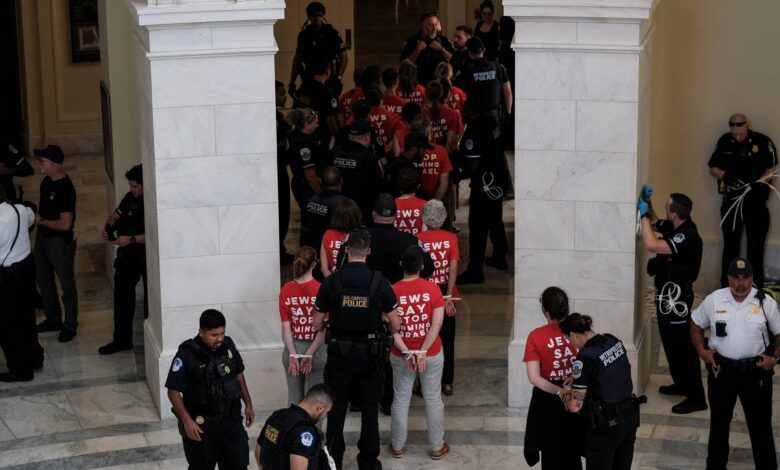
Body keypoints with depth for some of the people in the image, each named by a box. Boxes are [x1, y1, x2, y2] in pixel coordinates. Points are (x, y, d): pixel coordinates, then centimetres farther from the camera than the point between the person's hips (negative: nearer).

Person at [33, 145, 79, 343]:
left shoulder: (65, 189, -26)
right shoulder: (47, 181, 2)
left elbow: (65, 224, -27)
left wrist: (41, 221, -18)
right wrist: (35, 215, 3)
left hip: (60, 241, -10)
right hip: (43, 237, 10)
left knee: (67, 285, 6)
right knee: (43, 280, 21)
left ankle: (70, 326, 19)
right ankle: (53, 319, 38)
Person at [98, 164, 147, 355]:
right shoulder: (130, 198, 2)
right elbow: (115, 215, 16)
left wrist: (131, 239, -27)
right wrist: (109, 227, -5)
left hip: (147, 256, -7)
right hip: (128, 254, 7)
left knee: (151, 298, 5)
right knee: (122, 295, 9)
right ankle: (122, 340, 18)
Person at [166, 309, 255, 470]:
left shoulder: (228, 345, -1)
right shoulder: (187, 354, -19)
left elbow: (238, 374, 15)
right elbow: (173, 391, -16)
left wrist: (248, 404, 15)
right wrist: (187, 420, -22)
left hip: (231, 419, 5)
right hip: (201, 424, -5)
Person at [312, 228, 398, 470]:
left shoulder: (331, 282, -10)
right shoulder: (379, 282, -11)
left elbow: (317, 324, -3)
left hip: (339, 353, 0)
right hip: (370, 353, 0)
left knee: (336, 407, 13)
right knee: (370, 408, 12)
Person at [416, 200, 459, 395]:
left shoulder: (418, 239, -10)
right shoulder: (451, 238, -7)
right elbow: (453, 269, -13)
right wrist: (448, 296, -13)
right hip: (446, 293, 1)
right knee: (447, 339, 13)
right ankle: (447, 383, 19)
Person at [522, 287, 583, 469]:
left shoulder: (536, 337, -18)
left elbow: (534, 378, -22)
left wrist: (559, 392, -20)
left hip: (548, 400, -2)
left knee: (552, 453, 15)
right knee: (572, 452, 20)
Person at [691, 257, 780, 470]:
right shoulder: (713, 300, -4)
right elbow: (696, 324, 11)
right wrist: (701, 350, 0)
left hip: (756, 372, -2)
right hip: (721, 370, 2)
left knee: (760, 425, 4)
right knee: (719, 421, 17)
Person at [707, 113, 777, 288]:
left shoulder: (763, 142, -7)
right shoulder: (724, 142, 3)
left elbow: (771, 169, -5)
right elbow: (712, 169, 7)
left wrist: (758, 183, -23)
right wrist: (725, 175, -14)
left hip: (755, 201, -3)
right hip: (731, 201, 3)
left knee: (755, 246, 1)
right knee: (730, 246, 9)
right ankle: (726, 288, 17)